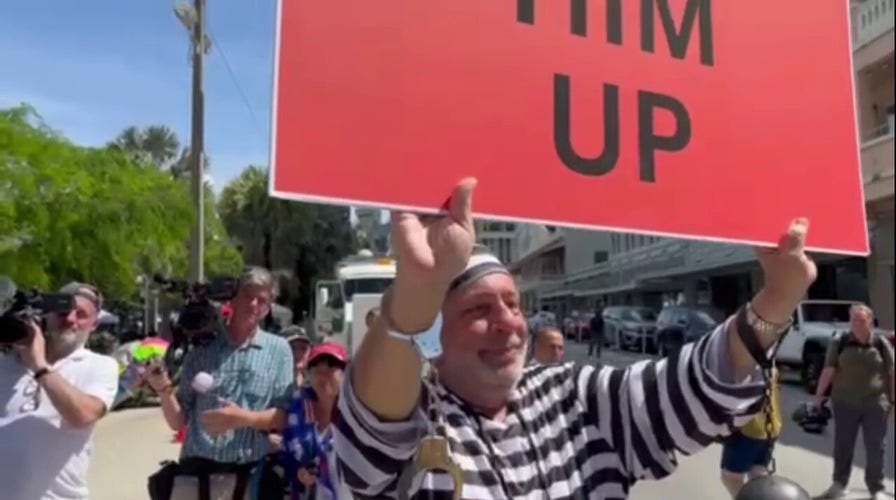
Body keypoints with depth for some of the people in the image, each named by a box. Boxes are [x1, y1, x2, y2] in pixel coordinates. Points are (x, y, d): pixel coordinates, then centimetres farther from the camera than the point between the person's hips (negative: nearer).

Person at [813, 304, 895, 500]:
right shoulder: (840, 343, -2)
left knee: (876, 448, 8)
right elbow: (828, 370, -2)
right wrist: (819, 395, -3)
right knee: (842, 445, 9)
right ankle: (839, 484, 23)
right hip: (845, 404, 0)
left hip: (875, 404, 0)